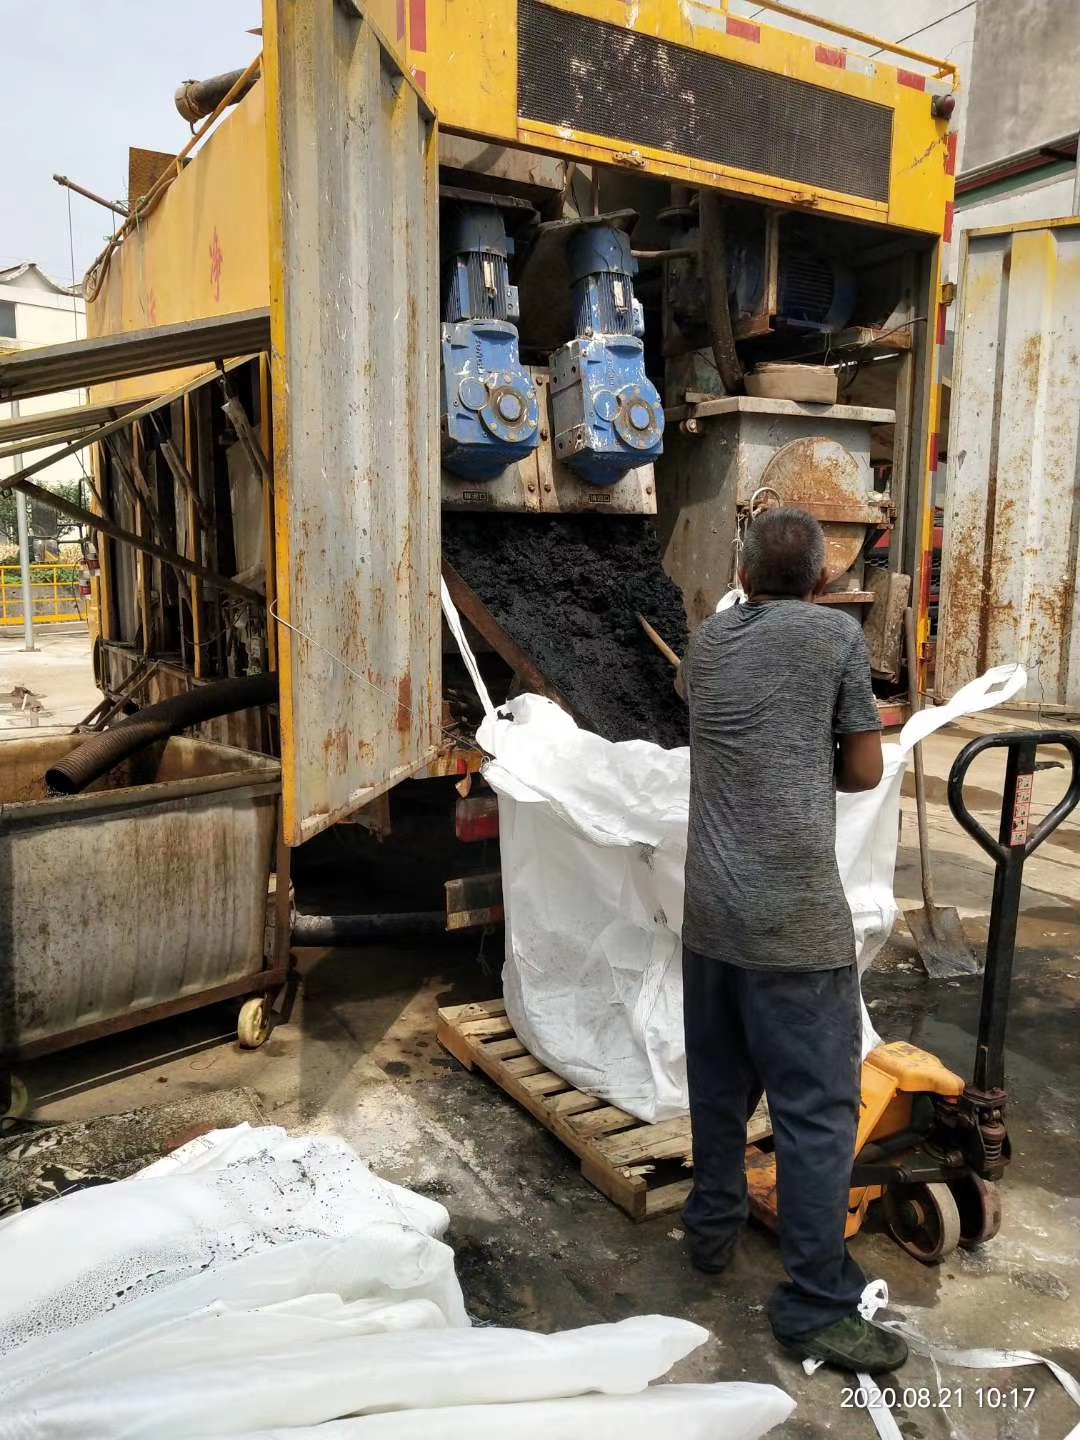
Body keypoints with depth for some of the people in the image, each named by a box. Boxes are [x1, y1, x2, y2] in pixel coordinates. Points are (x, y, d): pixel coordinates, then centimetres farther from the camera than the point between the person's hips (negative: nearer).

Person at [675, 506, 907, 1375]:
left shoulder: (709, 641, 10)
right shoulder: (837, 636, -5)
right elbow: (865, 771, 0)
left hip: (712, 908, 6)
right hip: (796, 917, -6)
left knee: (719, 1084, 20)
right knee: (819, 1110, 4)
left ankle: (713, 1228, 36)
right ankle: (817, 1305, 13)